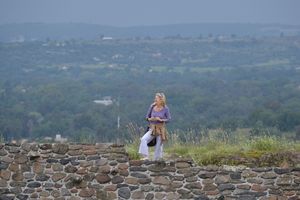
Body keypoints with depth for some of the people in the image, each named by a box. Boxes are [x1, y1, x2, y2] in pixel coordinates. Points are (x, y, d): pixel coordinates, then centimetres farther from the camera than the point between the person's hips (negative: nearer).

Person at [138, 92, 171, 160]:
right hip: (152, 128, 3)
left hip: (161, 129, -3)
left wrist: (161, 120, -18)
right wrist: (150, 119, -11)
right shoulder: (152, 107, 1)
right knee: (143, 139, -19)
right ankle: (145, 156, -20)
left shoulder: (165, 109, -6)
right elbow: (147, 116, 11)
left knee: (159, 145, -1)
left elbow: (169, 119, -2)